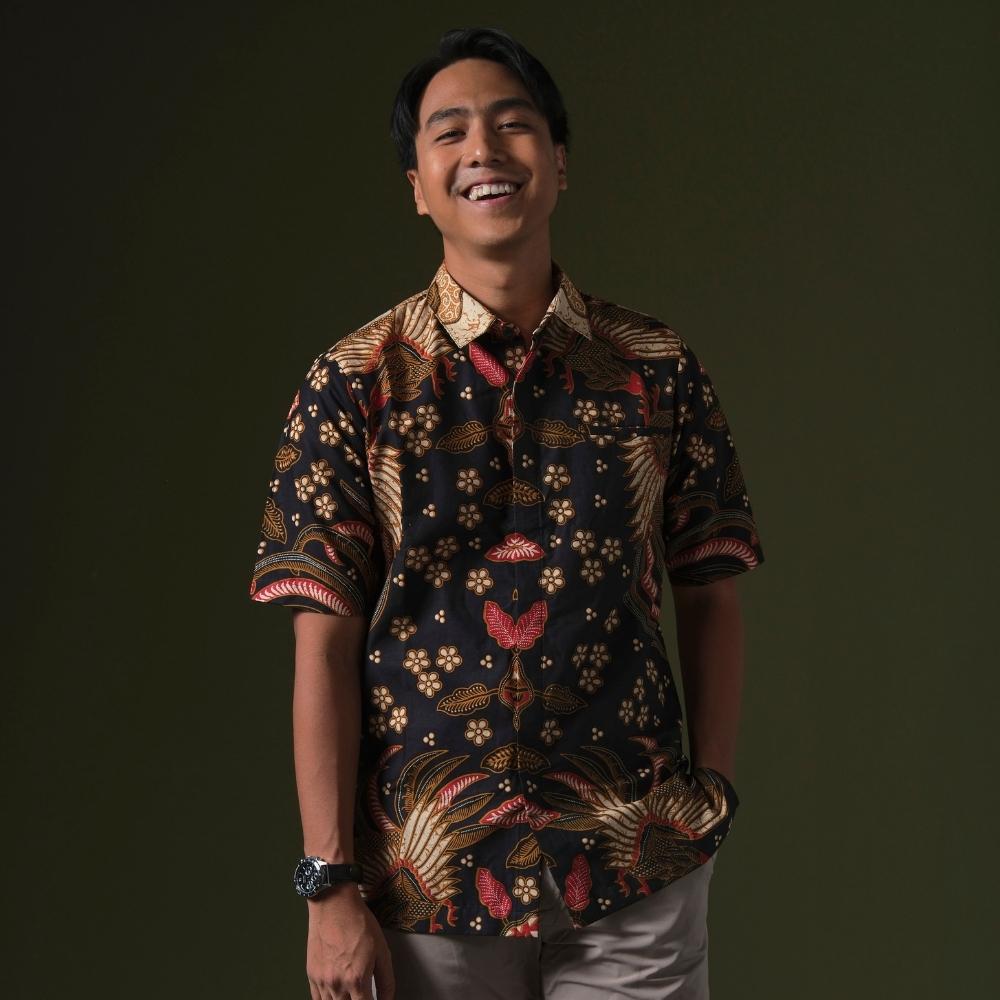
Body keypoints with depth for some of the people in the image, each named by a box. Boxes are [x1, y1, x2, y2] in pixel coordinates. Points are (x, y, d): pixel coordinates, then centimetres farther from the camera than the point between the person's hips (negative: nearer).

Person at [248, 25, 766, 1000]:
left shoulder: (658, 369, 2)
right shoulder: (353, 382, -2)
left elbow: (710, 601, 6)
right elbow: (324, 646, -4)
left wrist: (711, 796, -3)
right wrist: (330, 885, -8)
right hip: (428, 876, -1)